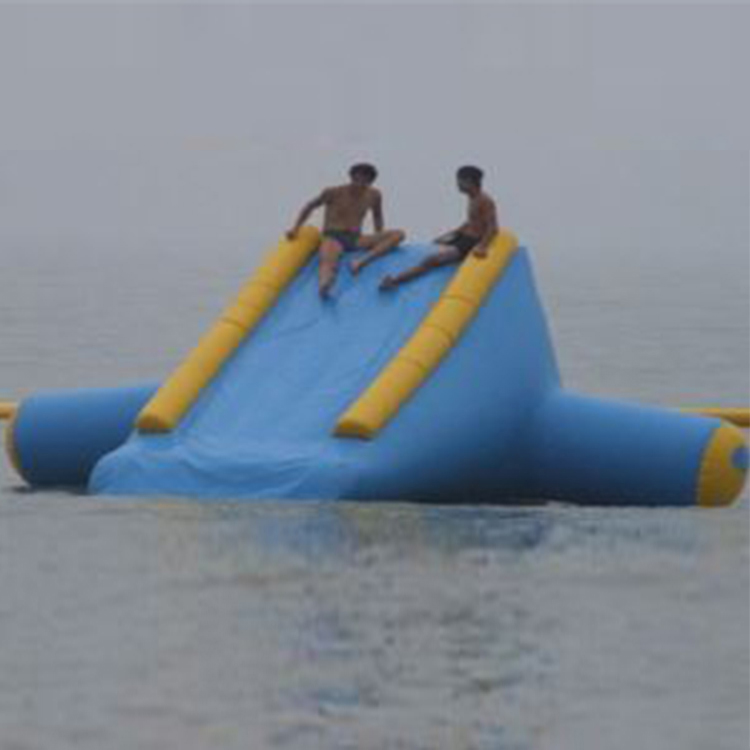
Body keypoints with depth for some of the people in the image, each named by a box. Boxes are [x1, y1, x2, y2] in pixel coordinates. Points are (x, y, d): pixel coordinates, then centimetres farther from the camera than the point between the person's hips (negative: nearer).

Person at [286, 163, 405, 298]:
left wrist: (379, 241, 23)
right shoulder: (334, 193, -1)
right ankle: (323, 285, -74)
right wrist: (295, 229, 9)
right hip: (333, 237, -5)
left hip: (356, 240, 5)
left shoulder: (373, 195, 9)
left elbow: (377, 216, 28)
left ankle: (362, 261, -32)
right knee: (328, 261, -41)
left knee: (398, 235, -15)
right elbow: (310, 206, 12)